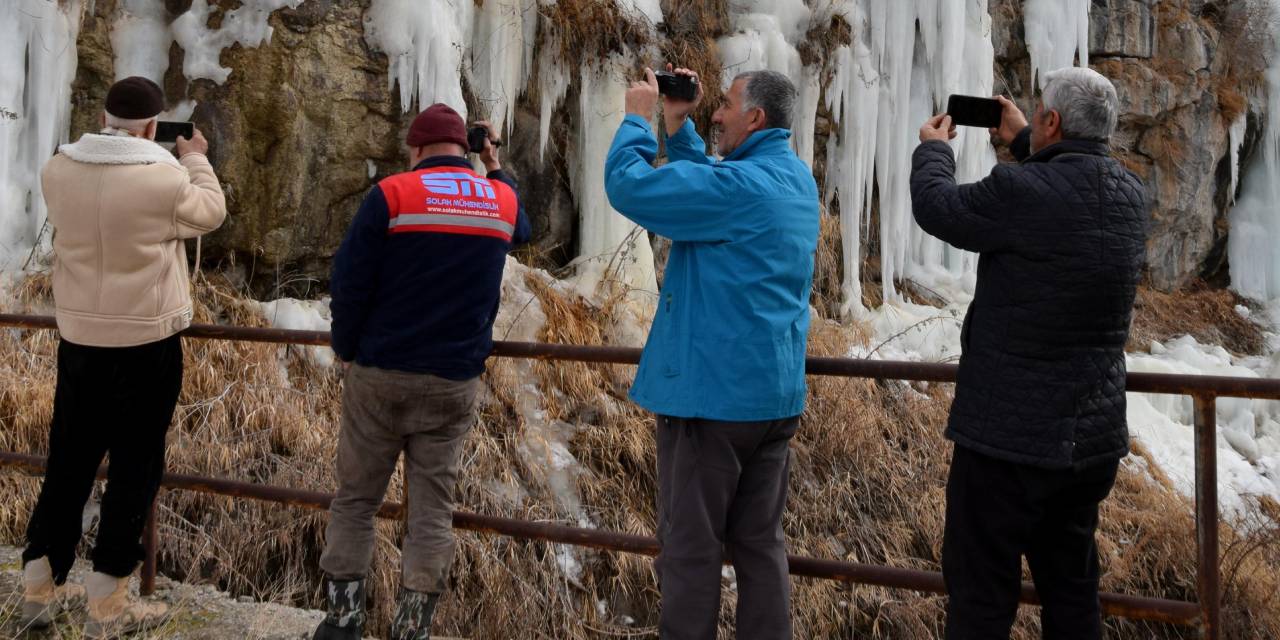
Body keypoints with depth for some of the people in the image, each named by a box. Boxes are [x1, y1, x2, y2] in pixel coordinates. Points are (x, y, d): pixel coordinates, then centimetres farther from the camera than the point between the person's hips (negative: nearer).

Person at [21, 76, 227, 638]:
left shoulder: (57, 172, -1)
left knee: (68, 463, 16)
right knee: (135, 468, 5)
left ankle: (38, 589, 27)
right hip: (146, 344, -5)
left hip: (78, 340, 5)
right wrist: (197, 160, 16)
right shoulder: (165, 178, -16)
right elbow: (210, 214, 2)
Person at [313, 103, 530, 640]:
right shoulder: (502, 199, 4)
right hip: (456, 381, 2)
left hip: (380, 374, -2)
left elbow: (348, 283, -8)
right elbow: (520, 229, 29)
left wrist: (346, 348, 6)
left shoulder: (391, 194, -7)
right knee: (433, 508, 7)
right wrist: (495, 167, 34)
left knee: (355, 499, 11)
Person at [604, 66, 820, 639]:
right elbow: (704, 186, 21)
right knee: (760, 542, 13)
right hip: (775, 394, 9)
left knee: (692, 548, 2)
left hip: (713, 391, -8)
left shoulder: (738, 184, -17)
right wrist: (676, 124, 16)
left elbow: (627, 185, -16)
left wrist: (637, 116, -2)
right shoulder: (798, 180, 11)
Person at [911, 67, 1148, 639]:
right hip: (1095, 436, 7)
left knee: (980, 594, 3)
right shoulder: (1130, 195, 3)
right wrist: (1022, 143, 35)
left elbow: (937, 207, -4)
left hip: (1009, 437, -7)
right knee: (1072, 589, 19)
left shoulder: (1022, 190, -20)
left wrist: (933, 147, 16)